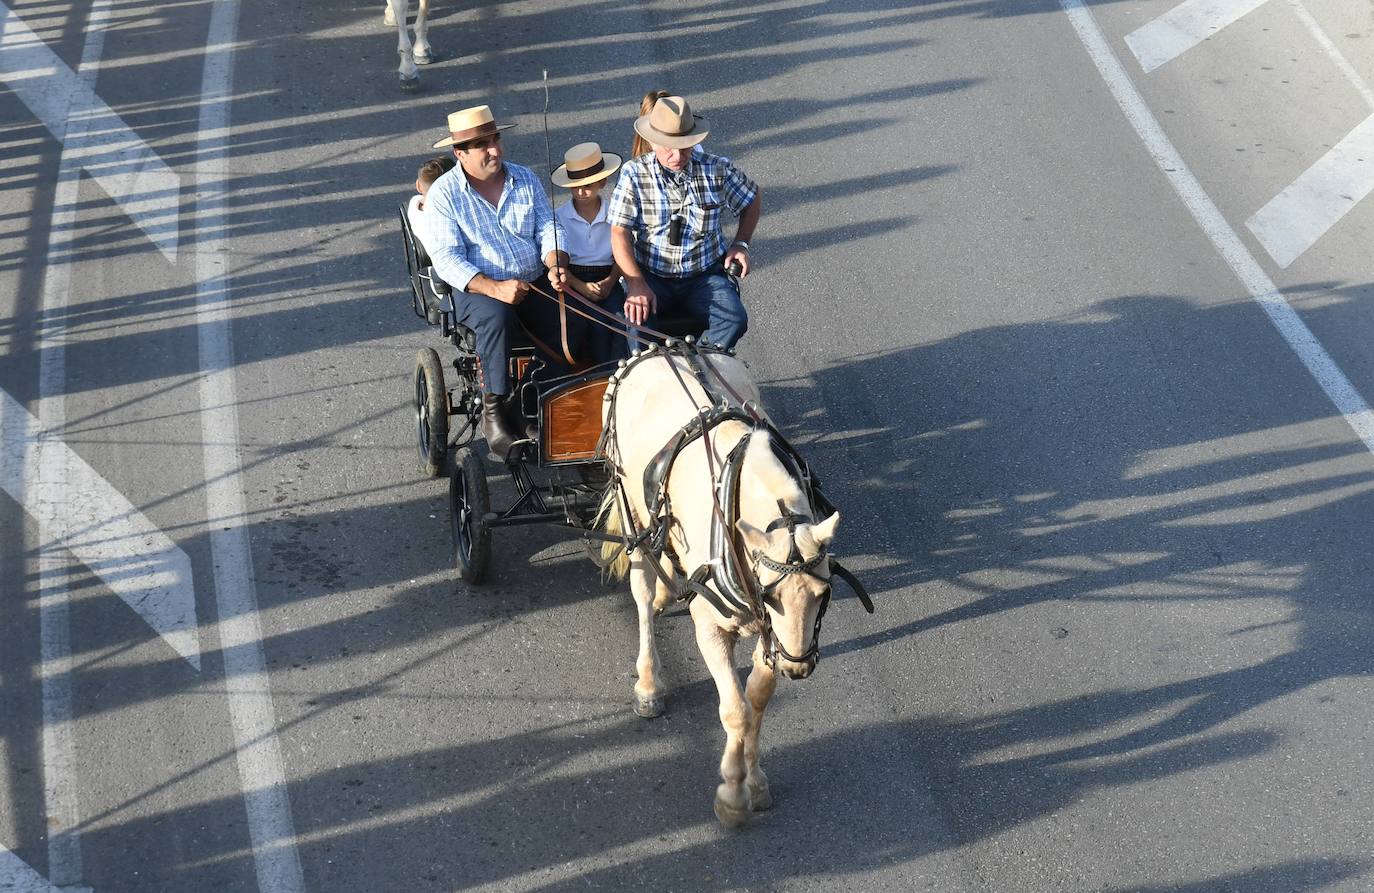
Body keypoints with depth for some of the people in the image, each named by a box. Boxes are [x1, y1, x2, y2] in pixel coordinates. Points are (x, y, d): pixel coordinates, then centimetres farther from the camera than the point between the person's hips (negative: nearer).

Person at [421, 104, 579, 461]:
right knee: (496, 316, -38)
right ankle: (494, 412, -29)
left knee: (570, 320, -26)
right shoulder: (444, 194, -4)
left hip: (534, 282, 4)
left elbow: (548, 229, 8)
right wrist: (494, 288, -27)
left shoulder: (525, 179, 9)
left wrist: (555, 265, -16)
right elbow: (447, 258, -13)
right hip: (477, 288, -4)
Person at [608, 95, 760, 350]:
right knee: (635, 319, -31)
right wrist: (637, 284, -23)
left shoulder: (716, 169, -2)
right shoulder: (634, 174, -6)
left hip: (705, 275, 1)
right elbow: (619, 233, -11)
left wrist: (740, 244, 5)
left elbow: (753, 197, 18)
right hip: (651, 275, -1)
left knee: (735, 321, -26)